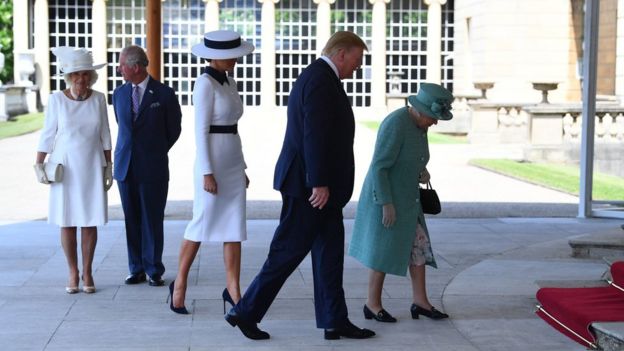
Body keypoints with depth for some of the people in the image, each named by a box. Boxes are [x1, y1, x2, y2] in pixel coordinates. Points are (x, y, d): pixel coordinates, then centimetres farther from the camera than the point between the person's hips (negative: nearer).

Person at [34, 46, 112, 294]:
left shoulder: (98, 99, 0)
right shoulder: (57, 99, -5)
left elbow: (105, 135, 6)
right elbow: (47, 134, 0)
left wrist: (108, 167, 7)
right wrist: (39, 166, -3)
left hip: (92, 167, 1)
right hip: (65, 167, -1)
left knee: (90, 222, 1)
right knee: (67, 222, 1)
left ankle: (87, 272, 12)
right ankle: (73, 273, 12)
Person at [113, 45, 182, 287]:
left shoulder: (164, 94, -5)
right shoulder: (119, 94, 8)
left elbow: (174, 129, 6)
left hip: (153, 168, -4)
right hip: (125, 166, 4)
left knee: (152, 220, 1)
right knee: (132, 221, 7)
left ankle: (154, 270, 9)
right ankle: (137, 269, 15)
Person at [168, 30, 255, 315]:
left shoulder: (229, 82, 13)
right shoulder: (205, 83, -12)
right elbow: (201, 130, -15)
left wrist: (242, 168, 17)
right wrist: (207, 172, -18)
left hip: (234, 161, 8)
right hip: (212, 160, -8)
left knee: (235, 228, 5)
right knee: (202, 225, 1)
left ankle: (233, 290, 8)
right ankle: (179, 284, 16)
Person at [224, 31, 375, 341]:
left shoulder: (317, 76, 17)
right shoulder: (321, 80, -16)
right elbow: (315, 135, -23)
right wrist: (320, 183, -24)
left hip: (318, 184, 11)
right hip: (311, 185, -11)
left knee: (330, 251, 11)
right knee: (288, 252, -4)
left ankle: (335, 321, 15)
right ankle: (246, 312, 4)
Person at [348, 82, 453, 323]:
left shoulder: (419, 124, 5)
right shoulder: (395, 125, -25)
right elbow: (379, 167, -24)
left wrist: (423, 170, 1)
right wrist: (387, 204, -24)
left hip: (405, 198, 9)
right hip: (384, 198, -9)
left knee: (418, 246, 7)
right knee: (385, 251, 0)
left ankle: (420, 301, 12)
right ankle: (373, 304, 13)